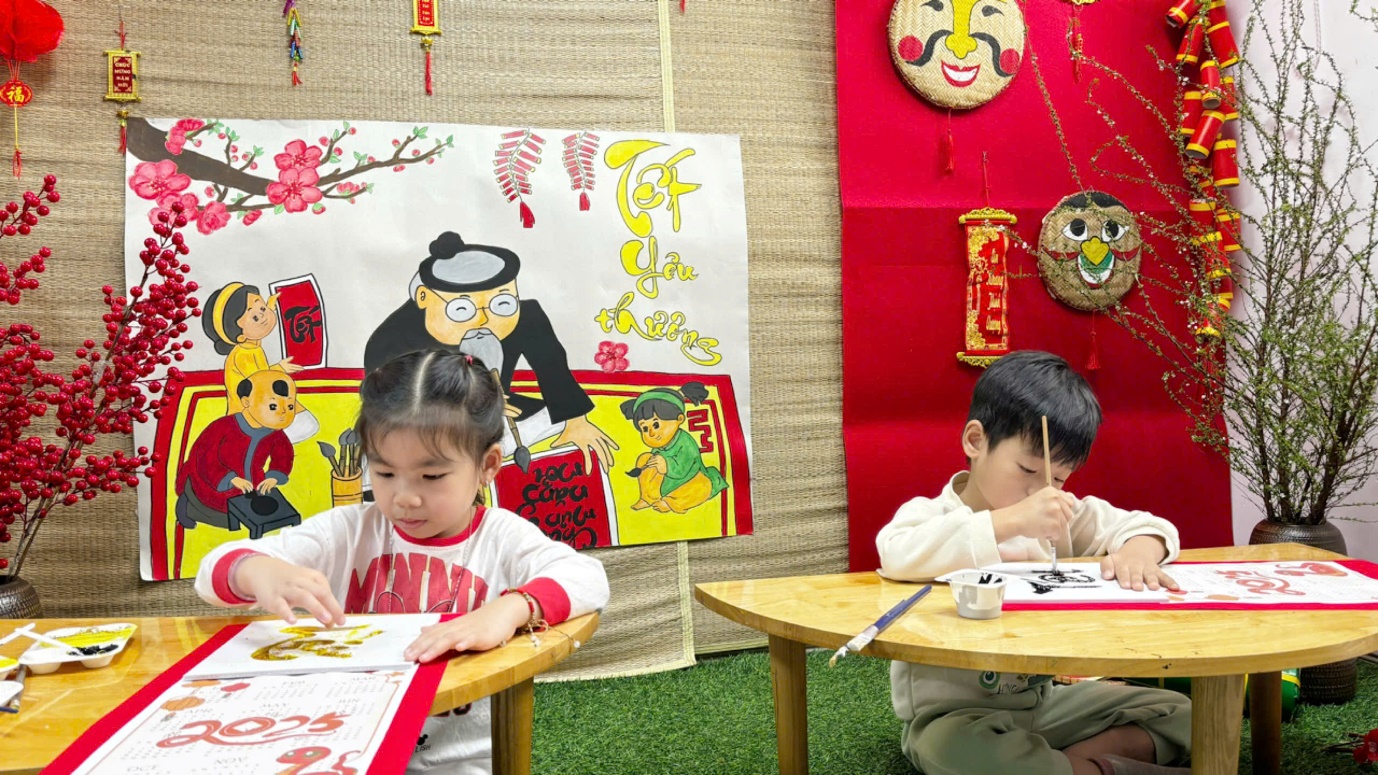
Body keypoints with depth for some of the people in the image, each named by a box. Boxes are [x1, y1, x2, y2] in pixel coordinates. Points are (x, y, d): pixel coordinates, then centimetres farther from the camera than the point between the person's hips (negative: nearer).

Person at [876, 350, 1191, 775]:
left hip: (1046, 698, 6)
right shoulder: (931, 515, -15)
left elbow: (1149, 525, 7)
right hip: (952, 712, -6)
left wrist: (1137, 551, -19)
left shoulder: (1062, 515, 5)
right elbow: (898, 554, -38)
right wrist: (1010, 521, -38)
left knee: (1178, 714, 2)